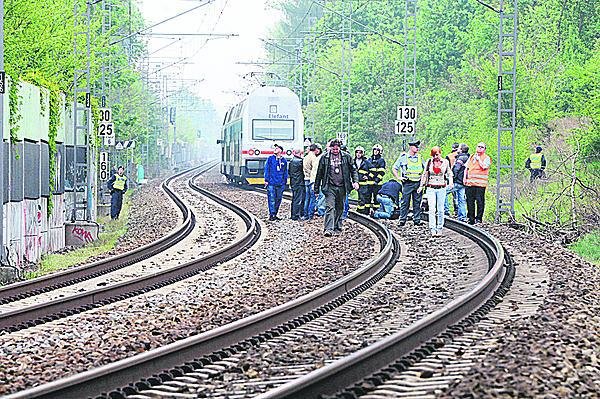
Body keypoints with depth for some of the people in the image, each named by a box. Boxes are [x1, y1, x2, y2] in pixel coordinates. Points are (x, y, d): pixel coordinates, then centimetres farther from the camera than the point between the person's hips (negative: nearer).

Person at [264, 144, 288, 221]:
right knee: (271, 199, -7)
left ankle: (275, 214, 15)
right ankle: (271, 214, -5)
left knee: (278, 199, 7)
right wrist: (266, 180, -5)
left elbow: (285, 172, 15)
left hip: (280, 184, 3)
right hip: (271, 183, -3)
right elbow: (266, 170, 1)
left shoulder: (284, 160, 10)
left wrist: (285, 182, 11)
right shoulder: (270, 159, 2)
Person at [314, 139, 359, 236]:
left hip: (342, 187, 2)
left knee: (340, 208, 11)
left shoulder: (346, 157, 5)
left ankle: (337, 227, 23)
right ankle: (328, 229, -20)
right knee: (330, 207, -13)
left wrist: (355, 181, -5)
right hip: (330, 187, -2)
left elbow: (353, 170, 11)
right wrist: (316, 189, 8)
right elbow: (319, 174, 8)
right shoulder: (324, 158, 3)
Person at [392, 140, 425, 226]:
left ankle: (417, 220, 11)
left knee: (417, 202, 5)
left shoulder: (420, 158, 11)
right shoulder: (403, 157, 0)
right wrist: (398, 177, -5)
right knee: (405, 202, -3)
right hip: (407, 183, -3)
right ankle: (402, 220, 1)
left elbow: (425, 169, 23)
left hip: (418, 183, 4)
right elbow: (394, 169, 4)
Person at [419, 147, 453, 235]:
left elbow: (449, 173, 16)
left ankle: (439, 229, 10)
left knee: (440, 210, 2)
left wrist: (450, 182, -1)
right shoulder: (429, 161, 4)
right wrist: (422, 185, 14)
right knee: (432, 209, -9)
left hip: (441, 188, 0)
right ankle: (432, 229, -10)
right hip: (431, 188, 0)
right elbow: (425, 174, 13)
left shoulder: (445, 162, 4)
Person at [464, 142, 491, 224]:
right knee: (470, 201, 7)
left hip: (480, 183, -5)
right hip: (470, 183, 5)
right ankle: (471, 218, 14)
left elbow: (484, 166, -15)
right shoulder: (472, 157, 20)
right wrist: (465, 177, 11)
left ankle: (479, 218, 0)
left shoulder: (486, 158, 2)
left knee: (480, 201, -6)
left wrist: (478, 158, -5)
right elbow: (467, 168, 23)